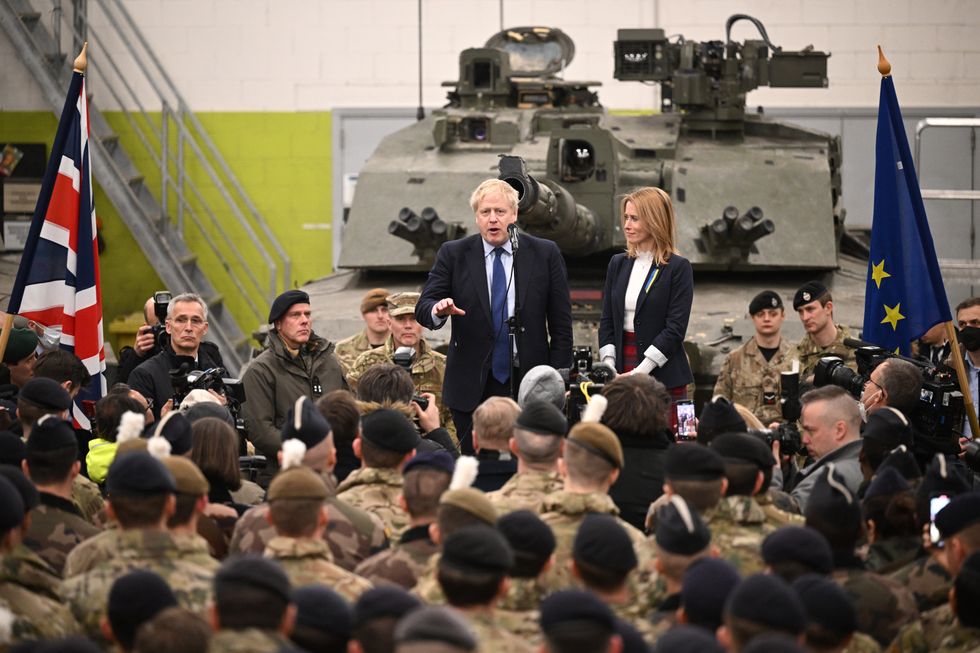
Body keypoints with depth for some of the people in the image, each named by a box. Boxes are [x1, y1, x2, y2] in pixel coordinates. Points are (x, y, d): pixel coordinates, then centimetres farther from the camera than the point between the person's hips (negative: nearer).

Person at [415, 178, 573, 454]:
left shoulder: (545, 254, 3)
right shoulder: (453, 254, 4)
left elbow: (561, 324, 4)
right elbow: (423, 307, 0)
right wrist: (438, 310, -25)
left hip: (529, 384, 0)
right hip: (472, 388, 1)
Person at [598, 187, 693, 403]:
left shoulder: (678, 268, -4)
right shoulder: (618, 264, 12)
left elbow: (675, 328, -9)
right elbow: (607, 321, 13)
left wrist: (639, 372, -15)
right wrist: (609, 368, -1)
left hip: (663, 377, -4)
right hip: (622, 367, 4)